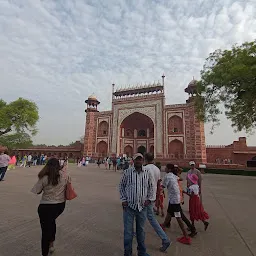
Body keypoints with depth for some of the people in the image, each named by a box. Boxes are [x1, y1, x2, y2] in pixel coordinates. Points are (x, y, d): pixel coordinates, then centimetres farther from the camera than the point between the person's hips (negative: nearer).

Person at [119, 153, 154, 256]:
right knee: (128, 230, 8)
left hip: (142, 206, 2)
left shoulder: (147, 173, -2)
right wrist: (123, 199, -4)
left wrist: (149, 199, 0)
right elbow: (121, 186, 1)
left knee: (141, 230, 19)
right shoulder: (127, 172, -8)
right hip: (129, 205, -2)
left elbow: (151, 187, 9)